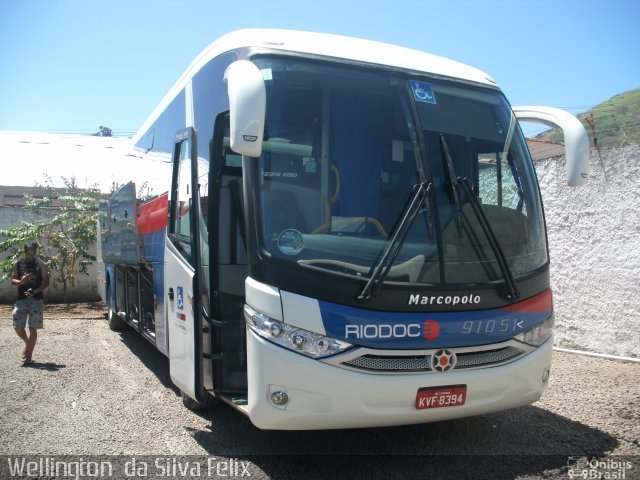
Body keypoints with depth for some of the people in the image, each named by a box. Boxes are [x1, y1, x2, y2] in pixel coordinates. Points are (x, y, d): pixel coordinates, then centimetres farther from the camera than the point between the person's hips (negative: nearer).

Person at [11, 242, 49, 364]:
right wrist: (20, 281, -14)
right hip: (21, 299, 2)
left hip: (36, 300, -2)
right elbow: (12, 280, 9)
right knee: (18, 327, -2)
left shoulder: (41, 264, 0)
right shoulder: (17, 264, 6)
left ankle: (29, 355, 10)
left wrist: (35, 291, -17)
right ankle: (28, 343, 27)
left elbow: (46, 282, -1)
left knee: (33, 329, 0)